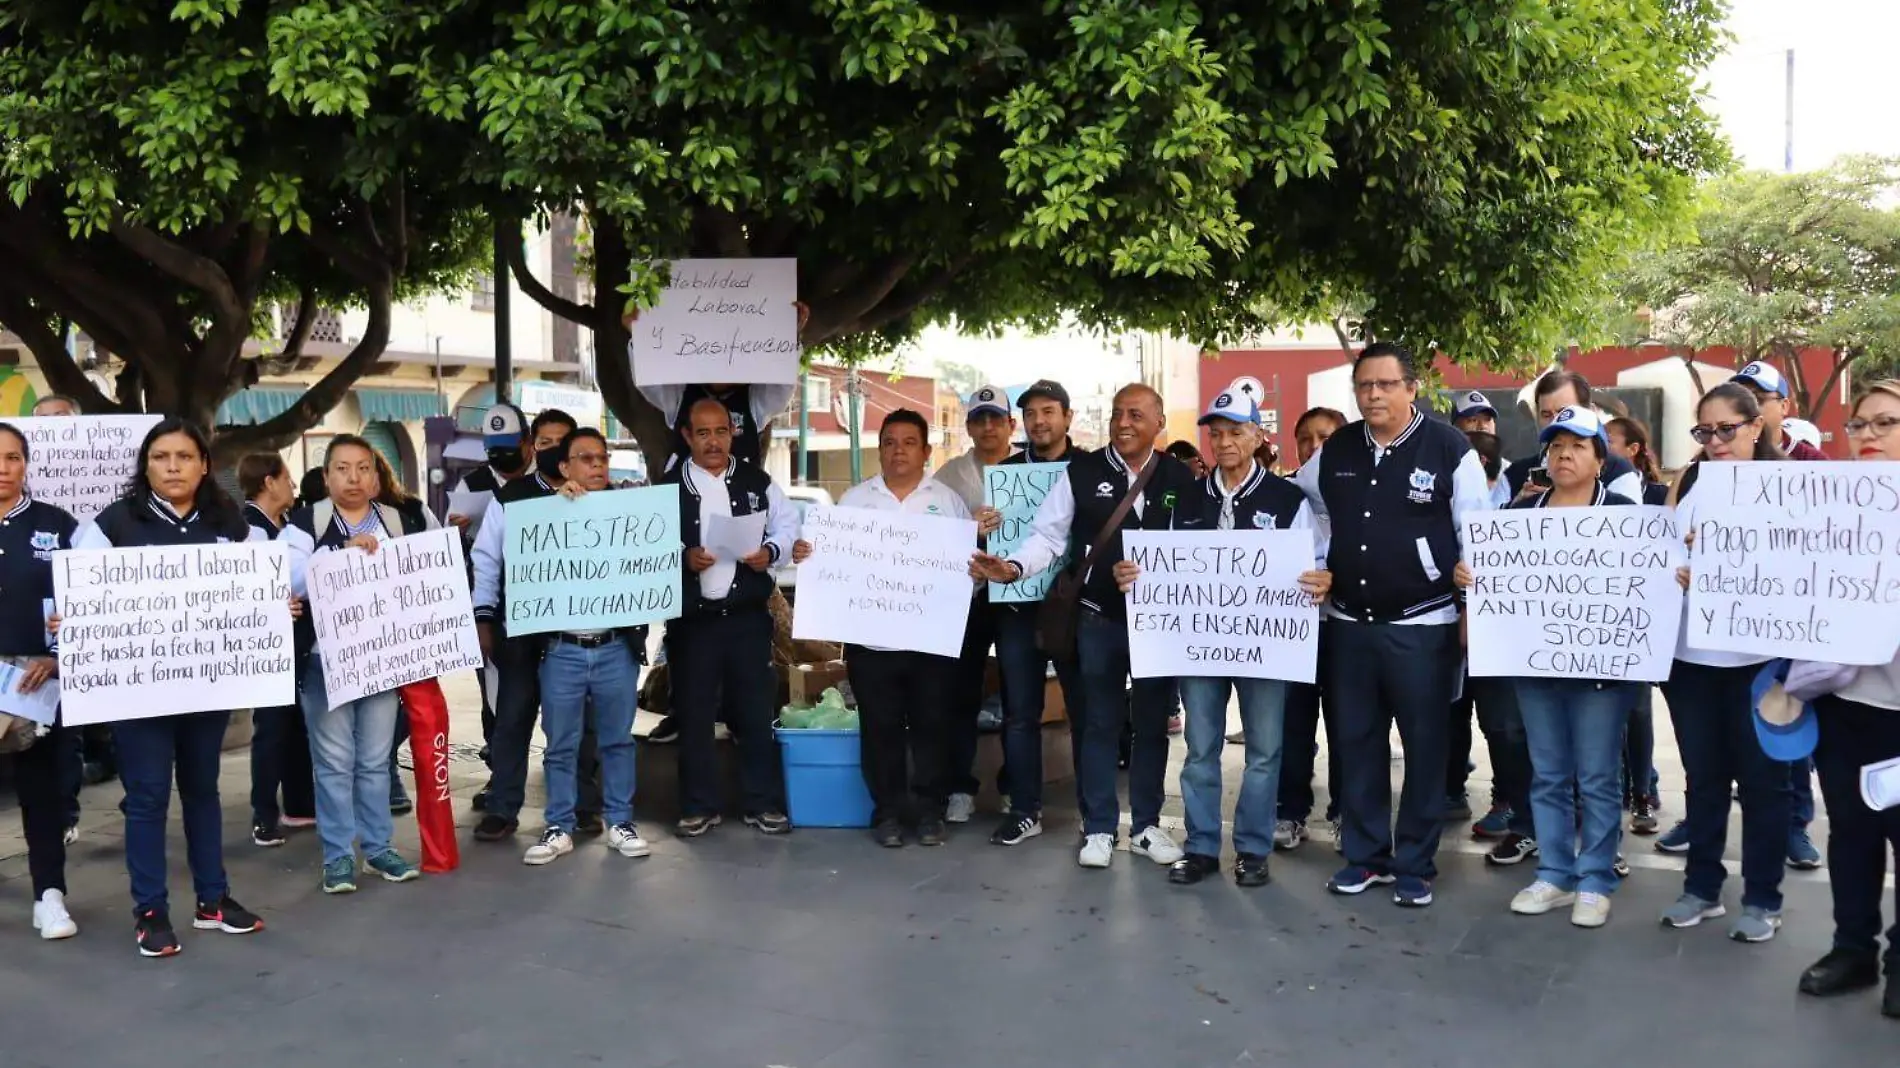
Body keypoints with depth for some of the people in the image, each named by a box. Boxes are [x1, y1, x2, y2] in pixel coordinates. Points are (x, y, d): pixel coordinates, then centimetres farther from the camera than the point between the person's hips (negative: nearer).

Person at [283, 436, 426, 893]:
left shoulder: (400, 524, 8)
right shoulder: (305, 523, 0)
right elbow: (291, 577, -15)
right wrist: (343, 551, -23)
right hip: (326, 659, -2)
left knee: (375, 760, 11)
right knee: (334, 762, 3)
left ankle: (378, 846, 21)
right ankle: (338, 855, 11)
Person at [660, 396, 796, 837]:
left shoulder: (758, 481, 7)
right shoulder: (668, 487, 2)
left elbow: (787, 525, 10)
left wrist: (770, 552, -9)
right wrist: (684, 558, -17)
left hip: (748, 615, 1)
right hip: (690, 618, -1)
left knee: (756, 711, 6)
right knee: (693, 714, 5)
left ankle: (764, 804, 16)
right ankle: (698, 807, 17)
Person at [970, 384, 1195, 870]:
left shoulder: (1180, 478, 0)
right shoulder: (1081, 473, -3)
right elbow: (1048, 536, -4)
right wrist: (1015, 567, -21)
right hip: (1099, 619, -1)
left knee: (1152, 724, 11)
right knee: (1099, 723, 8)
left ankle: (1146, 826, 25)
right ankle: (1098, 828, 19)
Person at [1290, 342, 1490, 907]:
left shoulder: (1450, 449, -8)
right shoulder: (1334, 451, 5)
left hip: (1422, 625, -4)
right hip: (1349, 623, 4)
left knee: (1423, 745, 4)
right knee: (1358, 742, 11)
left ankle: (1415, 865, 17)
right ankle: (1366, 855, 23)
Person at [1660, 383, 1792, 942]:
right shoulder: (1687, 483, 8)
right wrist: (1674, 570, -11)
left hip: (1756, 656, -3)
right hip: (1689, 652, 3)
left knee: (1761, 778, 6)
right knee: (1702, 775, 12)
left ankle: (1762, 898, 17)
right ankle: (1702, 885, 24)